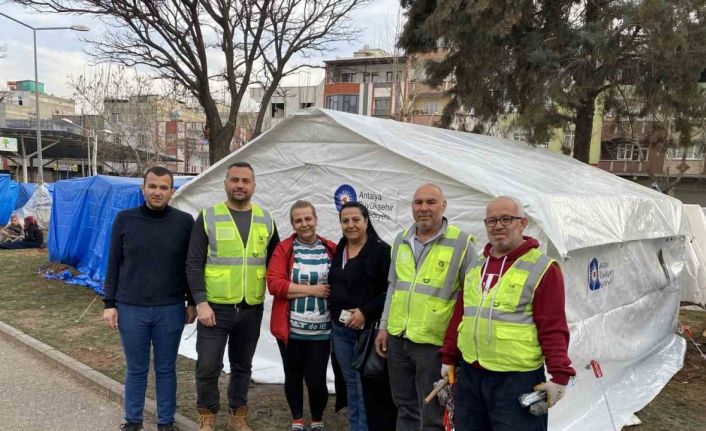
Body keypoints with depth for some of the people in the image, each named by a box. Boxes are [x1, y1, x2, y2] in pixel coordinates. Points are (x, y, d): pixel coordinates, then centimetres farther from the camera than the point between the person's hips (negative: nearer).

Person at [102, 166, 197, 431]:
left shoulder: (184, 222, -3)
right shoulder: (124, 219, -1)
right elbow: (113, 265, 4)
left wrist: (192, 302, 5)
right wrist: (109, 304, 2)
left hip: (170, 310, 0)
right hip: (130, 309, 1)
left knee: (166, 369, 12)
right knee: (136, 370, 13)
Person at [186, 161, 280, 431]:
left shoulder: (265, 220, 6)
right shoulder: (208, 217, -4)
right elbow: (194, 264, -6)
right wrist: (201, 302, -14)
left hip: (252, 309, 3)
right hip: (215, 307, -3)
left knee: (242, 366, 14)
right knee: (208, 366, 0)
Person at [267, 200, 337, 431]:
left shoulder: (332, 249, 1)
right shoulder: (284, 249, -3)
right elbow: (274, 284, -13)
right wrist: (312, 290, -15)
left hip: (321, 330, 0)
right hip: (290, 329, 0)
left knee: (316, 379, 2)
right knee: (293, 377, 14)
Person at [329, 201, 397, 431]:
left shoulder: (381, 250, -10)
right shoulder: (338, 250, 11)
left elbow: (391, 290, -15)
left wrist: (365, 312, -20)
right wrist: (335, 315, 11)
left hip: (369, 329, -6)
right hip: (341, 328, 7)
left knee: (368, 386, -3)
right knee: (351, 383, 16)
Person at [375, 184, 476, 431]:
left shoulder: (461, 243, -9)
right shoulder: (401, 240, 8)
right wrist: (384, 327, 13)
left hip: (433, 343, -5)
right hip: (397, 337, 5)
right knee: (405, 407, 20)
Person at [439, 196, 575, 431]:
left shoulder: (542, 269, -8)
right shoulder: (475, 268, 13)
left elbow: (553, 328, -12)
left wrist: (559, 375, -19)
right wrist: (448, 359, 17)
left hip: (517, 380, -6)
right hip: (469, 376, 6)